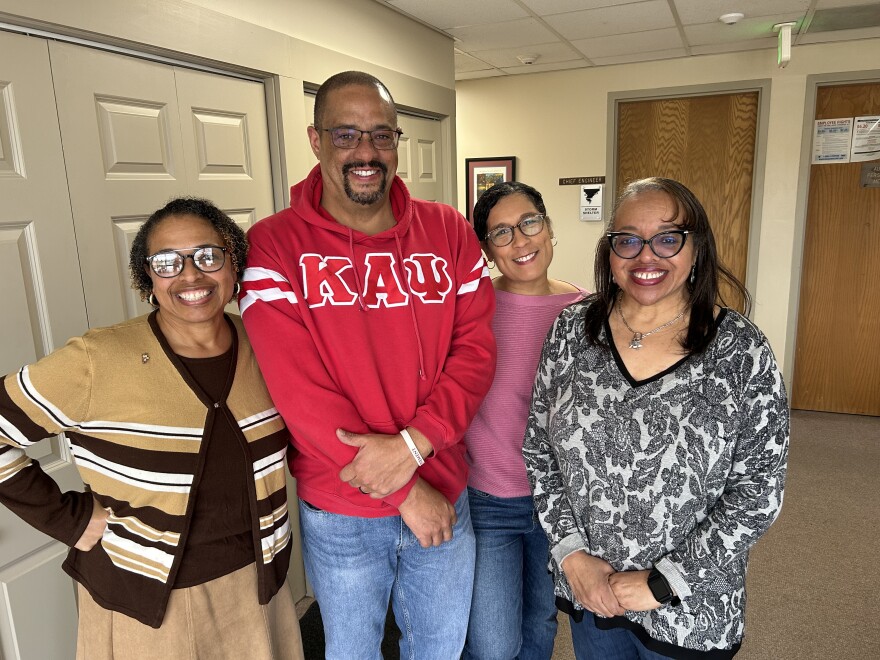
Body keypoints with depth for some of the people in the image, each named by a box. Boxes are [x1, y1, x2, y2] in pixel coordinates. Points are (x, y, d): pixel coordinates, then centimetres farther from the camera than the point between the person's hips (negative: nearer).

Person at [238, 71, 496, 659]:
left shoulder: (449, 232, -2)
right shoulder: (274, 246, -13)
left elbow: (476, 349, -6)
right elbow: (299, 389, -19)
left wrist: (412, 444, -20)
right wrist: (407, 492, -17)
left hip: (444, 497, 3)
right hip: (340, 513, -2)